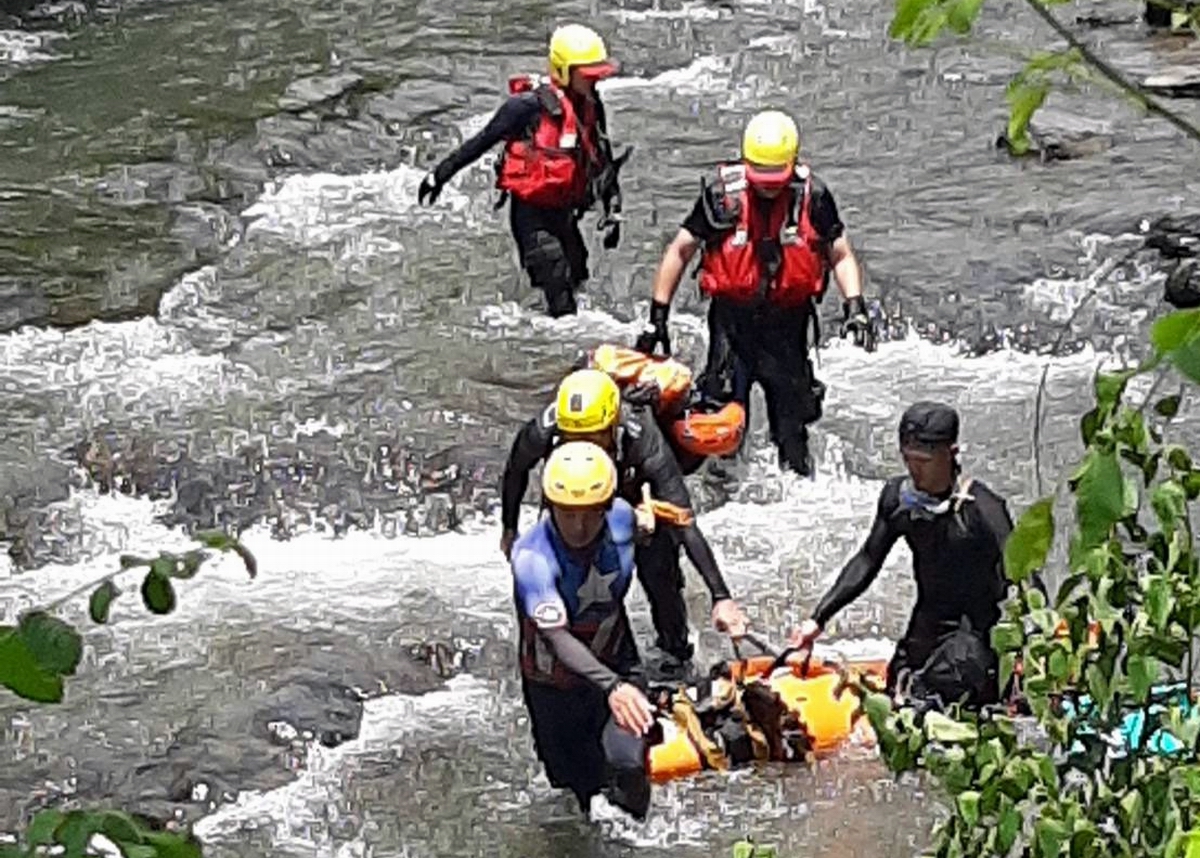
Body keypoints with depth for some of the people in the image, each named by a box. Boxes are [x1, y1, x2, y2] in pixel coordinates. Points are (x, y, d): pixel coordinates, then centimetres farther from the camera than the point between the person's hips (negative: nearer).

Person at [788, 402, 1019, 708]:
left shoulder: (981, 507, -16)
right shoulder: (898, 497, 2)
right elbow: (868, 561, 13)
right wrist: (818, 618, 10)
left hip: (977, 637, -6)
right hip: (925, 632, 6)